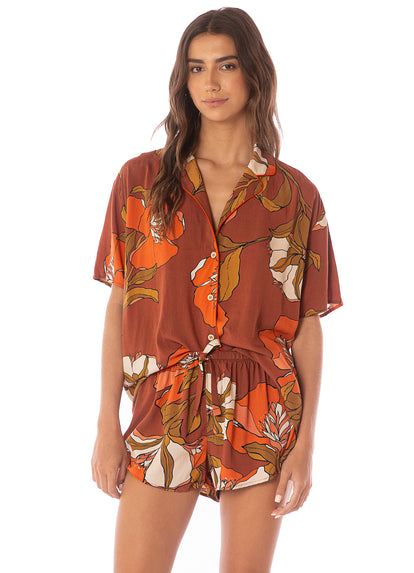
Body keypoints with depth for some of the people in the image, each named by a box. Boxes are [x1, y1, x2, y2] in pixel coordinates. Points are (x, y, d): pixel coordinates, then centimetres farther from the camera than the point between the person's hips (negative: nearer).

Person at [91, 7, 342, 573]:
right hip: (162, 419, 0)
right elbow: (119, 307, 3)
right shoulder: (141, 180, 2)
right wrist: (107, 425, -1)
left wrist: (306, 444, -3)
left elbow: (307, 326, 2)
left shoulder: (295, 196, 1)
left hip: (262, 422, 0)